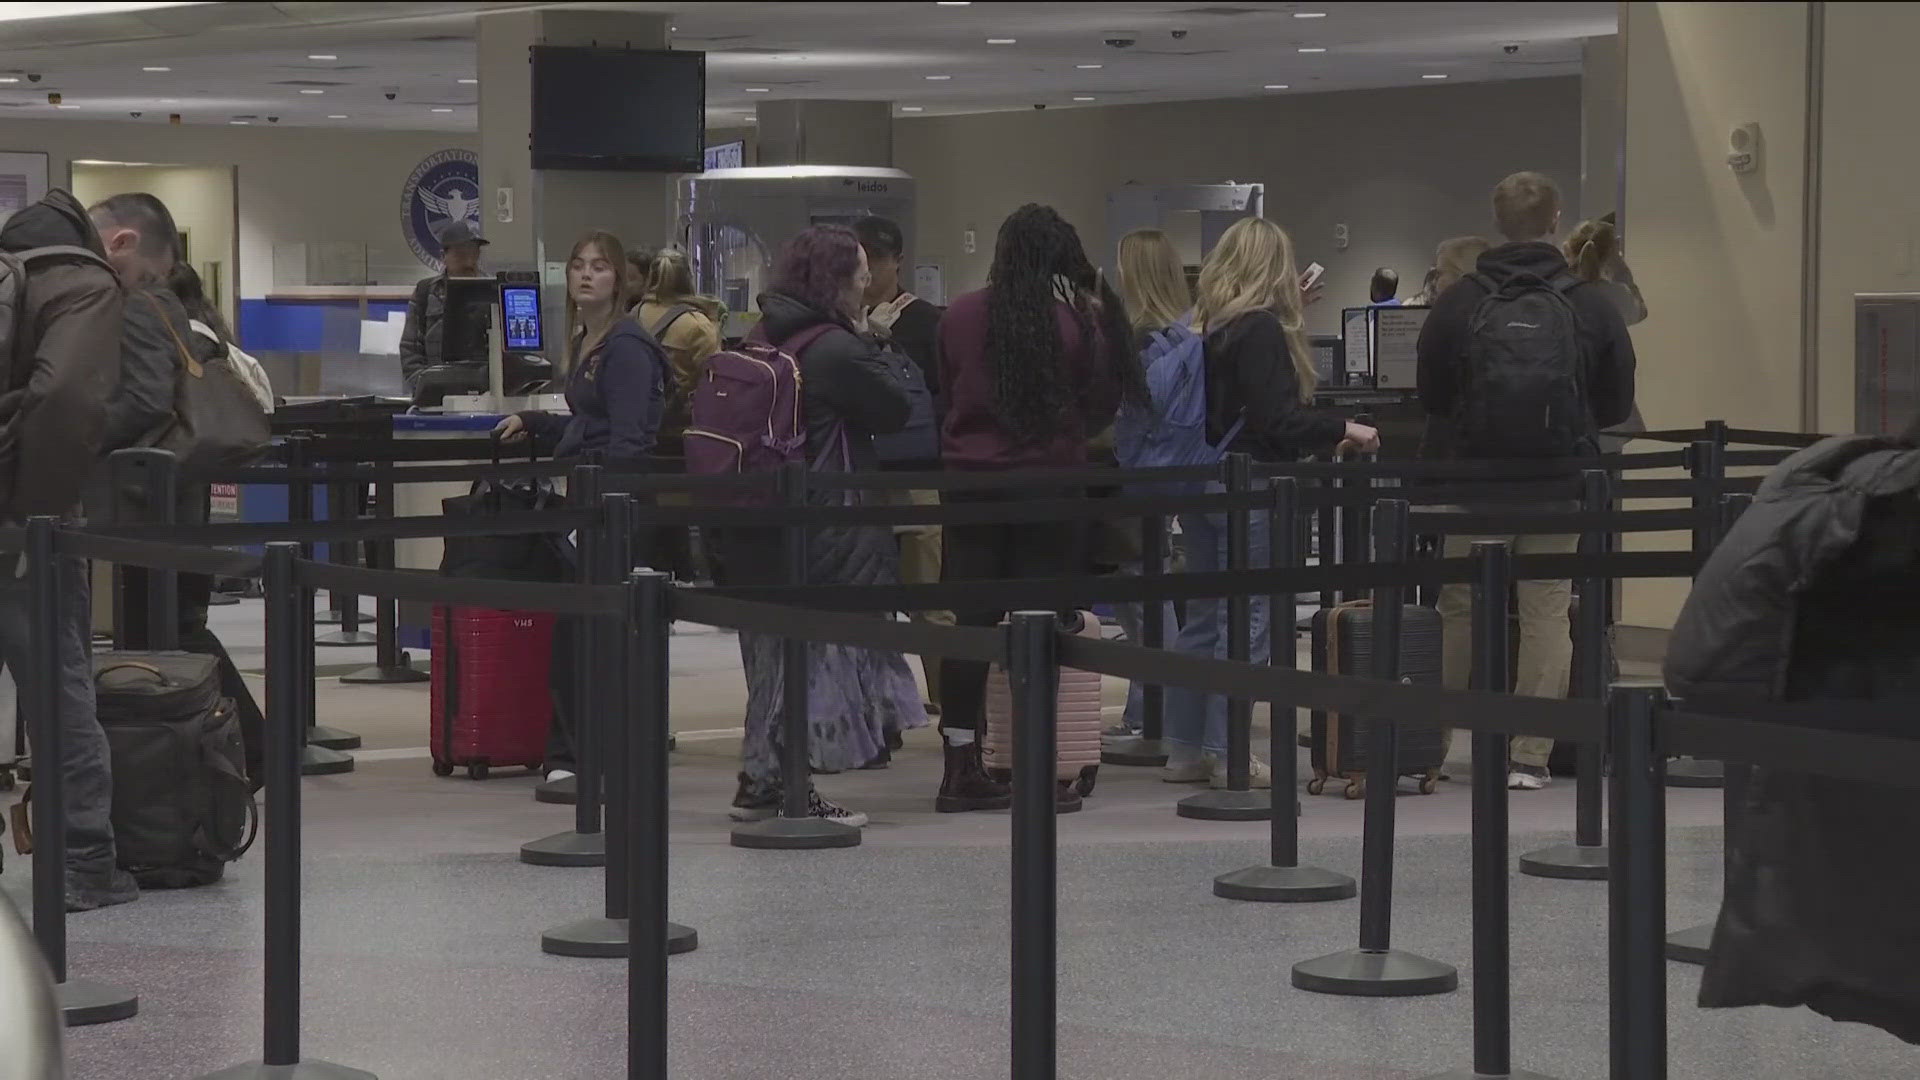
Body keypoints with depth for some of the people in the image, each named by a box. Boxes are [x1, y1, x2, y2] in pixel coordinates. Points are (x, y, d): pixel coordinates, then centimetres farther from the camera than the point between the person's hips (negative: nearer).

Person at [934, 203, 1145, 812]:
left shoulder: (959, 318, 0)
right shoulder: (1077, 323, -8)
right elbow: (1101, 407, 4)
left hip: (970, 481, 3)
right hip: (1049, 482, -3)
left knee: (970, 620, 7)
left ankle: (962, 768, 9)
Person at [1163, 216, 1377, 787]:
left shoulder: (1204, 327, 9)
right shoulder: (1261, 329, -14)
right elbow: (1278, 420, -18)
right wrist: (1343, 429, -7)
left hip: (1197, 482, 8)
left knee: (1201, 617, 14)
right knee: (1245, 620, -1)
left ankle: (1184, 750, 19)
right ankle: (1226, 754, 1)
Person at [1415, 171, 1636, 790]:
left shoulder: (1459, 303, -5)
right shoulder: (1591, 304, -3)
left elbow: (1430, 397, 3)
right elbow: (1618, 403, 3)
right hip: (1560, 481, 0)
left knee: (1462, 606, 12)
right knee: (1547, 610, 4)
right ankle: (1530, 755, 2)